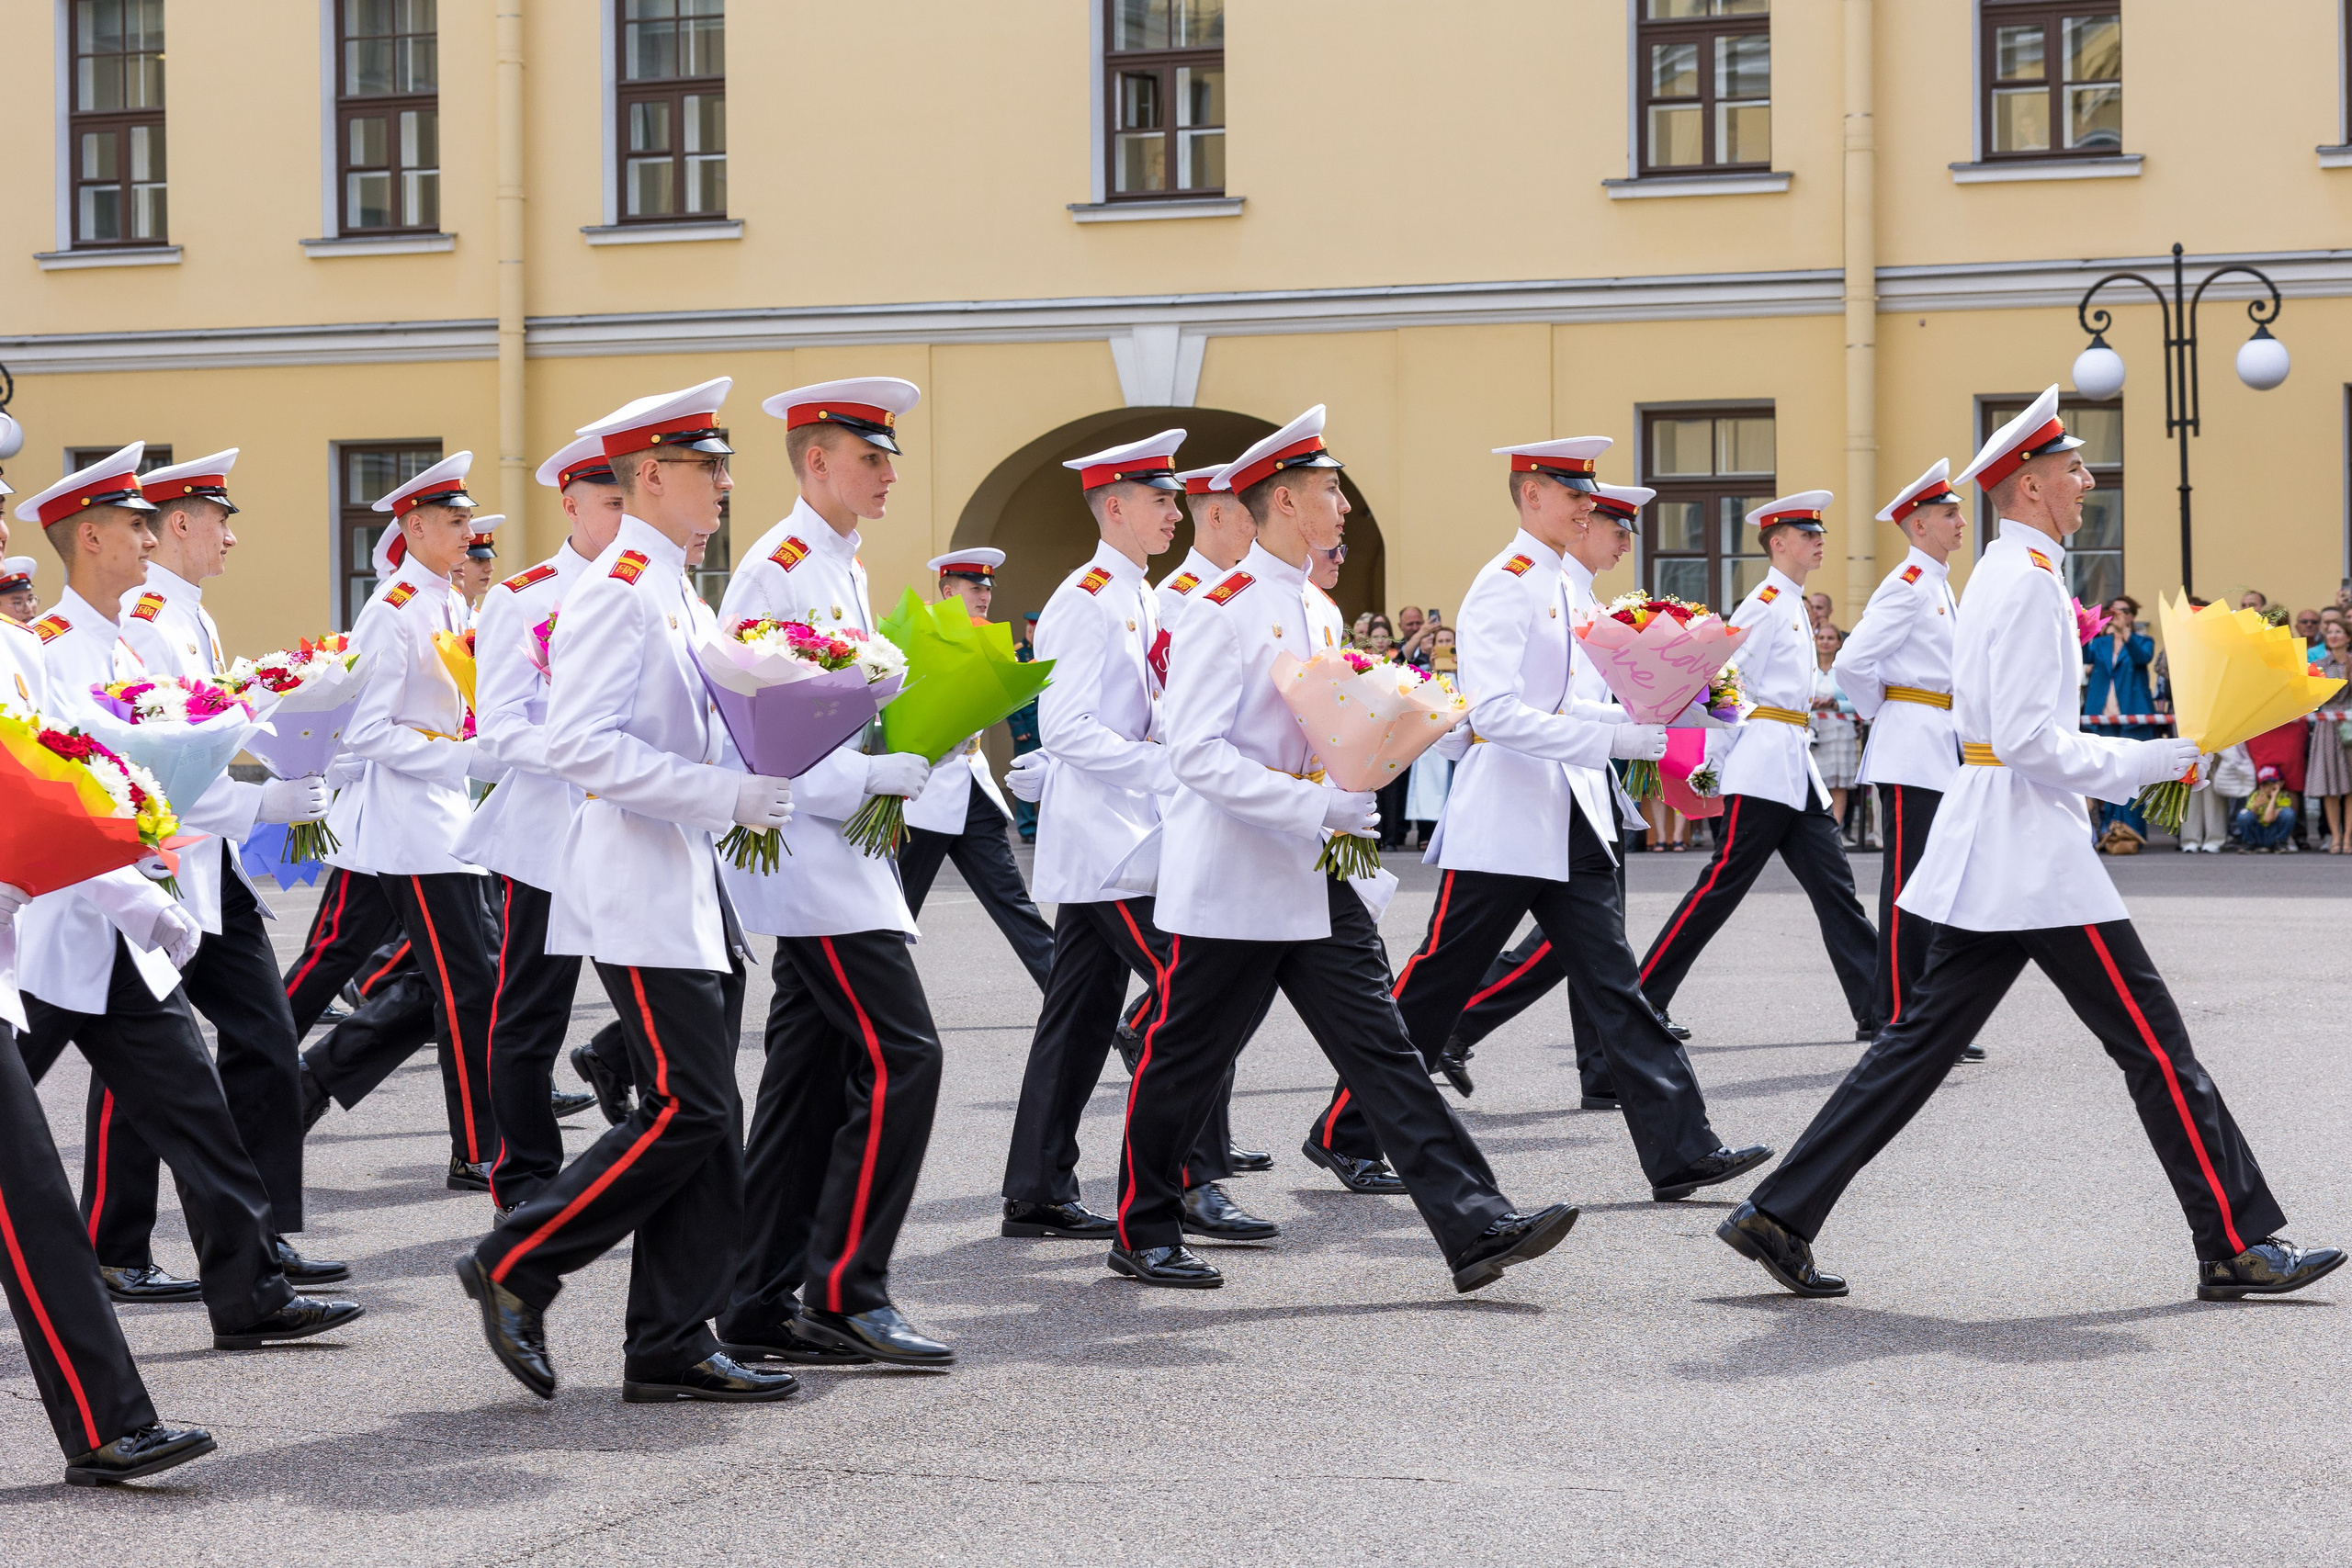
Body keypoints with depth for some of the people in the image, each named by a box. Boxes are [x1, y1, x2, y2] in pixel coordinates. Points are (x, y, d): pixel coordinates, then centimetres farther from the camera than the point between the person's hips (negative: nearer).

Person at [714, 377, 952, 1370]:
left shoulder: (842, 572, 18)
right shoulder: (778, 570, -13)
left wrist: (898, 769, 11)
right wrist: (873, 779, -21)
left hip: (837, 851, 10)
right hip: (805, 852, -10)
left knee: (809, 1080, 9)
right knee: (901, 1058, -13)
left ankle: (764, 1308, 12)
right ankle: (845, 1295, -9)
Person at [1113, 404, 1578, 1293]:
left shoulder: (1315, 611, 14)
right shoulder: (1222, 611, -13)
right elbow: (1196, 754, -20)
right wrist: (1318, 809, -25)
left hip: (1315, 880, 8)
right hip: (1231, 886, -8)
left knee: (1380, 1046, -1)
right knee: (1184, 1063, 5)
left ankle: (1476, 1228, -8)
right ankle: (1142, 1236, 21)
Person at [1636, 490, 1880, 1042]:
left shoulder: (1792, 606, 19)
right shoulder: (1766, 603, -10)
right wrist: (1713, 764, -15)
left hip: (1796, 768, 9)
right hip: (1765, 766, -9)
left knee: (1833, 883, 4)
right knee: (1721, 885, -7)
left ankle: (1878, 1010, 2)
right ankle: (1645, 996, 0)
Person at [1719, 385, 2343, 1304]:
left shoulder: (2009, 574, 18)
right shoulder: (2029, 581, -14)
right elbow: (2031, 739, -21)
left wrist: (2127, 764, 18)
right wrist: (2148, 763, -14)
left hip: (1998, 846, 10)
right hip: (2032, 850, -10)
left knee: (1924, 1041, 9)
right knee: (2153, 1042, -3)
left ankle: (1781, 1217, 7)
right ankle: (2237, 1246, 2)